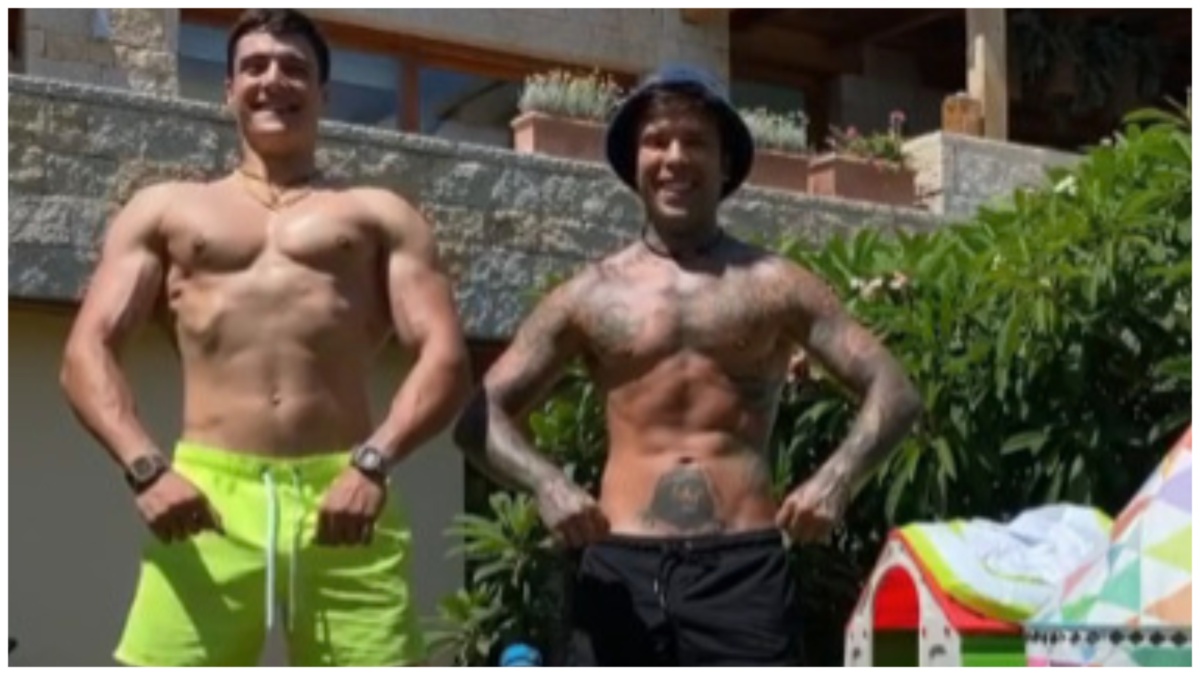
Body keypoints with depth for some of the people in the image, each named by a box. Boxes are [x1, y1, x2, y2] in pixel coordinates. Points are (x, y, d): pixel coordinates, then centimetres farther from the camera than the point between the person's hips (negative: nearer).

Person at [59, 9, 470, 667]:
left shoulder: (379, 215, 19)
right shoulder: (165, 209, 21)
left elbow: (446, 359, 5)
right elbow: (86, 354, 11)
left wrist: (374, 463, -14)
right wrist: (144, 466, -9)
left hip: (341, 497, 0)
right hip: (208, 496, 0)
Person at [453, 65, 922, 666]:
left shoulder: (773, 286, 8)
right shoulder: (590, 295, 10)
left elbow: (893, 389, 3)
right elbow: (481, 414, 8)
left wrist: (838, 477, -16)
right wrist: (545, 481, -13)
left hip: (744, 566, -1)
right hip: (620, 568, 1)